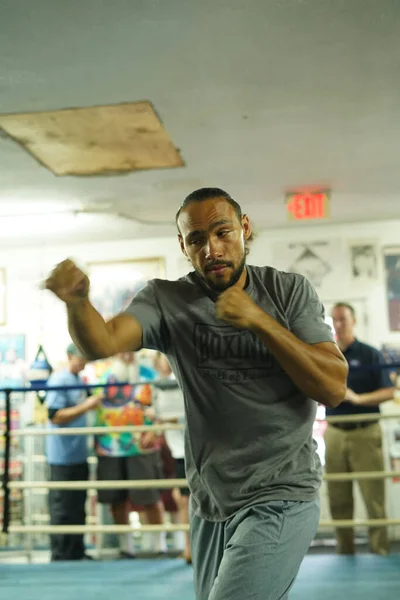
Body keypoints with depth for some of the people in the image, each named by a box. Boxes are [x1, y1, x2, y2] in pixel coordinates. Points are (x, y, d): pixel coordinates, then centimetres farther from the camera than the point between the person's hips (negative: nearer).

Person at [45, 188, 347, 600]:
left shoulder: (290, 291, -4)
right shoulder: (167, 300, -3)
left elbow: (333, 389, -11)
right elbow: (102, 343, -21)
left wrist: (259, 321, -19)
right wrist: (76, 302, -42)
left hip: (281, 500, -3)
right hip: (210, 506, 3)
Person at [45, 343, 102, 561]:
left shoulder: (78, 379, 12)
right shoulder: (59, 380, -14)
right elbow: (55, 416, -21)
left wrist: (92, 402, 9)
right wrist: (86, 406, -23)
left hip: (79, 454, 9)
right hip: (63, 456, -9)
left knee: (78, 507, 16)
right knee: (62, 509, 0)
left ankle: (77, 553, 26)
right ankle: (60, 556, 9)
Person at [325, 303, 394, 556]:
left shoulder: (370, 354, -1)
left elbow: (389, 392, -7)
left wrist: (358, 398, -19)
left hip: (365, 433, -4)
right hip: (334, 434, 4)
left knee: (374, 497, -3)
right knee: (339, 500, 7)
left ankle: (381, 553, 5)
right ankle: (345, 553, 17)